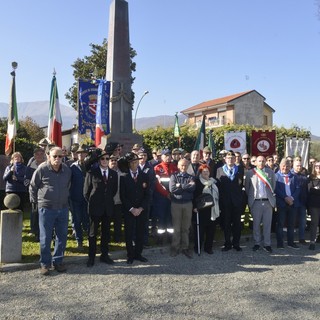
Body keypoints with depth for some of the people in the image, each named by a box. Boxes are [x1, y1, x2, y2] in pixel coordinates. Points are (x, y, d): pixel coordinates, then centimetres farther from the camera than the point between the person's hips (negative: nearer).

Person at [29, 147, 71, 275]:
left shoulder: (67, 170, 1)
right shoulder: (42, 169, -11)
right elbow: (32, 186, 0)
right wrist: (35, 201, 5)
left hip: (63, 208, 4)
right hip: (46, 208, -4)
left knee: (62, 236, 10)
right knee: (45, 238, 4)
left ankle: (58, 261, 24)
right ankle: (45, 263, 16)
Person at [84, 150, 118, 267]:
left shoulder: (114, 174, 5)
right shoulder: (92, 173, -5)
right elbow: (86, 191, 1)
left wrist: (108, 200, 11)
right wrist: (91, 202, 6)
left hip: (108, 208, 3)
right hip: (95, 207, -3)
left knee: (106, 232, 11)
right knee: (92, 233, 5)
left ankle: (104, 255, 23)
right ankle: (91, 257, 14)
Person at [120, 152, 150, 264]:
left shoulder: (144, 176, 5)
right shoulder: (124, 177, -1)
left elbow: (147, 194, 3)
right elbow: (122, 195, -4)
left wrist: (141, 208, -8)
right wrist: (131, 209, -11)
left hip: (142, 210, 2)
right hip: (128, 210, -2)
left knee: (140, 232, 6)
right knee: (129, 233, 3)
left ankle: (138, 254, 19)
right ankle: (130, 255, 15)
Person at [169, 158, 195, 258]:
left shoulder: (191, 177, 8)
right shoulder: (174, 176, 4)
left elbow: (192, 188, -11)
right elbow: (172, 189, -13)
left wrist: (180, 186, -12)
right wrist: (187, 187, -10)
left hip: (188, 204, 2)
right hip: (176, 204, -2)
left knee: (186, 227, 7)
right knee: (176, 227, 2)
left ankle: (185, 247, 17)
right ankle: (175, 247, 13)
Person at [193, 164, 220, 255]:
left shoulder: (214, 182, 12)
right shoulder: (197, 182, -3)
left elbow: (218, 195, 15)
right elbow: (194, 195, -7)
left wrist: (219, 208, 12)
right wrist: (194, 206, -15)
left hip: (213, 210, 4)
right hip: (201, 209, -4)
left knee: (211, 229, 6)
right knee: (200, 229, 0)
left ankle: (208, 247, 18)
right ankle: (197, 247, 14)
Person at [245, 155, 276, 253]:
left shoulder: (271, 172, 6)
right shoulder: (250, 173, 1)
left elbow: (273, 186, 10)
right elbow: (246, 187, 6)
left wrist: (272, 197, 5)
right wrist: (250, 198, 4)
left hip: (268, 201, 1)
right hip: (256, 202, -1)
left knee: (267, 224, 5)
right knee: (256, 224, 7)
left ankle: (267, 244, 14)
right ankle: (257, 243, 19)